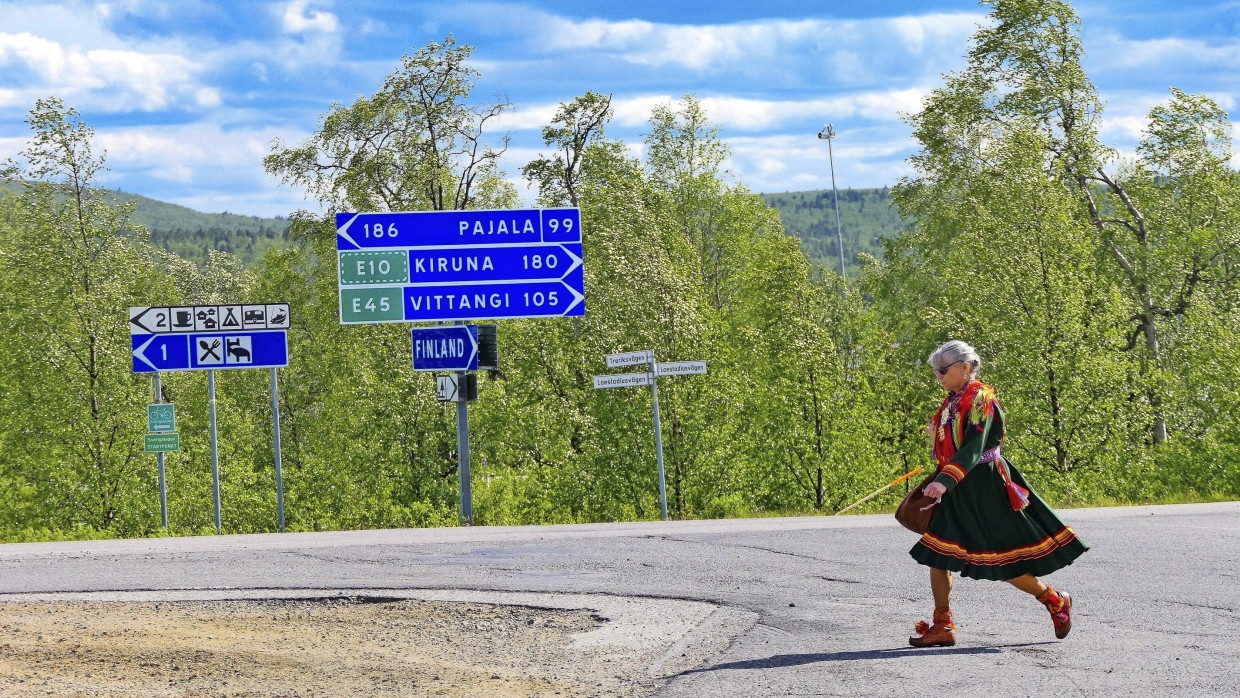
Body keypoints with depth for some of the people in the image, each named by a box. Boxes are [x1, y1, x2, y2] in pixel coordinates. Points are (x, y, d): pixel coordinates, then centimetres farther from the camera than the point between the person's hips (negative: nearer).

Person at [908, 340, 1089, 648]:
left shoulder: (980, 399, -16)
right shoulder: (953, 401, 11)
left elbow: (973, 449, -29)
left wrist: (944, 482, -39)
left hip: (985, 489, -9)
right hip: (959, 494, 9)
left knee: (1004, 562, -3)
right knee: (937, 553, 1)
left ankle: (1055, 601, 17)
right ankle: (942, 626, 5)